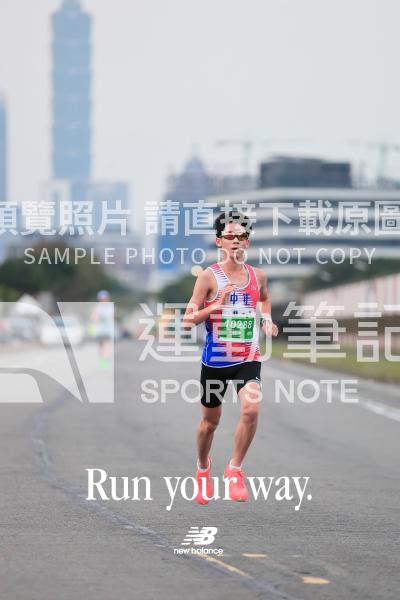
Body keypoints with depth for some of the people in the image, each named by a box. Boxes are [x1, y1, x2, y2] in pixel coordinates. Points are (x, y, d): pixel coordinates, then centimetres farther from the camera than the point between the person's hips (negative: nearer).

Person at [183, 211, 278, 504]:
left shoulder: (258, 276, 3)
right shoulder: (209, 276, -9)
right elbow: (187, 321, -9)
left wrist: (268, 320, 8)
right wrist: (217, 305, -22)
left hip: (248, 358, 2)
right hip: (215, 359, -1)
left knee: (251, 408, -23)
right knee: (211, 419, 13)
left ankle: (235, 469, -6)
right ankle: (203, 467, 42)